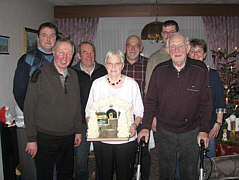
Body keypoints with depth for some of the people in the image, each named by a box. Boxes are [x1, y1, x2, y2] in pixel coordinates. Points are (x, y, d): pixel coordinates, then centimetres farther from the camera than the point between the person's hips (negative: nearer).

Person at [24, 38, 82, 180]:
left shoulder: (73, 75, 6)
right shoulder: (40, 75, -10)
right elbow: (29, 109, -10)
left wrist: (78, 130, 12)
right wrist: (31, 139, -11)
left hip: (68, 137, 5)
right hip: (45, 137, -4)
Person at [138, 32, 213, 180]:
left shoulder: (200, 70, -6)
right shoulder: (159, 71, -5)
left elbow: (206, 103, -2)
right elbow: (150, 101, 0)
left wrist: (204, 130, -7)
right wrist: (146, 127, -5)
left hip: (191, 132, 0)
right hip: (165, 132, 1)